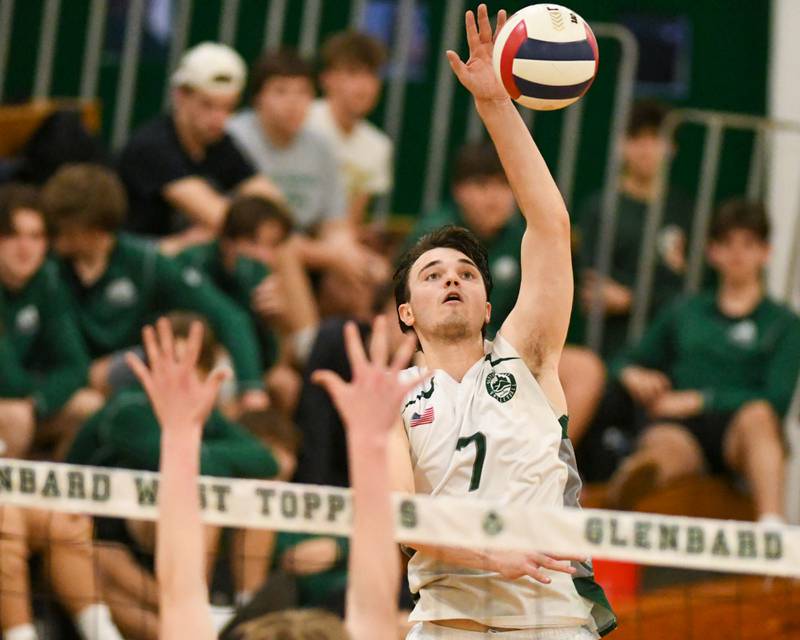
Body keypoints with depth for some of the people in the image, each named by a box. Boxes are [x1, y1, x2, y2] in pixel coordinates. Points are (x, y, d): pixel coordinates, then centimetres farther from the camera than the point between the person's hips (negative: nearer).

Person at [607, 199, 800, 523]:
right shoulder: (684, 313, 28)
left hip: (737, 431, -1)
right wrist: (632, 375, 5)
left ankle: (772, 523, -62)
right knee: (664, 444, -38)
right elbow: (629, 361, 31)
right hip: (678, 425, 1)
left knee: (758, 415, -38)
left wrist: (700, 400, -5)